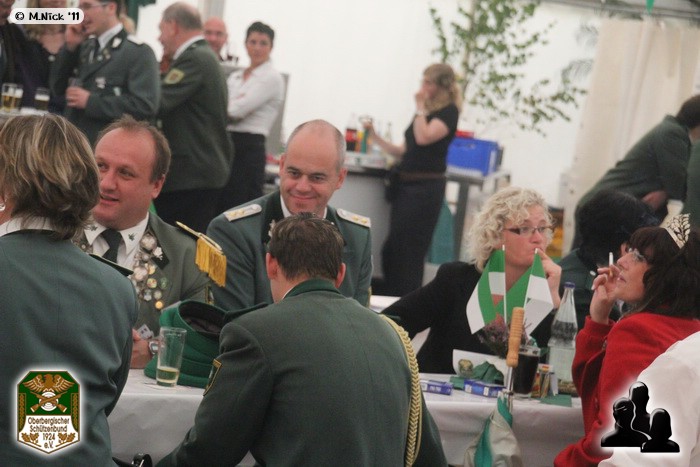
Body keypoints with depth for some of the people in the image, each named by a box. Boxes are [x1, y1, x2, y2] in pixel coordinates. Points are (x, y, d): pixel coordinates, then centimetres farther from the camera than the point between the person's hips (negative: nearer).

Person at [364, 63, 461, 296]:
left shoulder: (448, 112, -6)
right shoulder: (425, 112, 17)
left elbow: (424, 137, -22)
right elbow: (404, 151, 19)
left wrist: (421, 108, -11)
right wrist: (376, 137, 11)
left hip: (426, 187, -8)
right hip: (406, 183, 8)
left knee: (408, 250, -8)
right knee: (391, 248, 7)